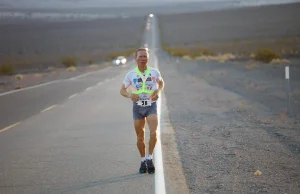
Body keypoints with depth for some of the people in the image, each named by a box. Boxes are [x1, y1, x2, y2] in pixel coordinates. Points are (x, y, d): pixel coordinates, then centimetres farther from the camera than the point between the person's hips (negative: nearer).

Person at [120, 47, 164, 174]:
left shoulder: (154, 72, -3)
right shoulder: (131, 74, -4)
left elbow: (161, 82, 17)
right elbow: (122, 90, 5)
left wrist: (158, 91, -4)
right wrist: (130, 95, -17)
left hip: (151, 106, -1)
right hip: (137, 107, 1)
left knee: (153, 133, -20)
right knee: (140, 137, 7)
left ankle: (150, 159, -5)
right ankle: (143, 161, 25)